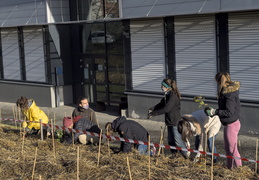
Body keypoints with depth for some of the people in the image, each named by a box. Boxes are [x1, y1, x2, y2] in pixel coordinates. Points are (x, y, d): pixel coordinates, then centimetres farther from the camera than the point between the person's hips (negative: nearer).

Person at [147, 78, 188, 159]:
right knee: (171, 140, 13)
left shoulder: (173, 96, -21)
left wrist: (153, 113, -22)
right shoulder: (167, 95, 10)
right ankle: (174, 154, 24)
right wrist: (151, 109, -3)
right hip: (169, 121, 9)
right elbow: (160, 104, 14)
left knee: (177, 140, -4)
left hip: (175, 122, -9)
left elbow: (166, 109, -26)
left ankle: (186, 155, 8)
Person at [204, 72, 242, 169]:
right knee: (228, 148, 19)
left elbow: (229, 112, -24)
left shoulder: (229, 93, -23)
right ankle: (230, 167, 30)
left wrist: (214, 112, -20)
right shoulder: (227, 91, 7)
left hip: (231, 124, -10)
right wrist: (214, 111, 10)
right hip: (229, 123, 10)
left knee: (232, 148, -1)